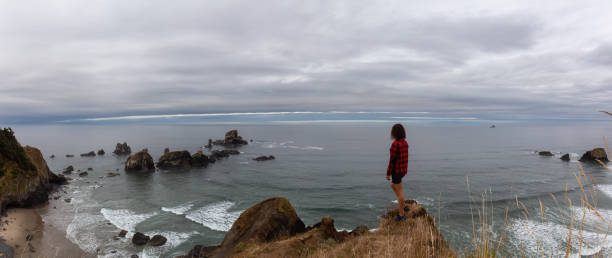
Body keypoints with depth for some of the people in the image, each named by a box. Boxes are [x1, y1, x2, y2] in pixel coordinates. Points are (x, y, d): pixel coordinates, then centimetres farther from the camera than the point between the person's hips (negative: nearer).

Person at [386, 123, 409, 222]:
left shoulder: (394, 144, -26)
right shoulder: (405, 143, 2)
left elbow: (392, 160, -23)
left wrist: (388, 174, -13)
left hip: (397, 170, -9)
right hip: (403, 169, 9)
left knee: (399, 192, 5)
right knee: (393, 186, 27)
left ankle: (402, 214, 19)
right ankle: (404, 206, 32)